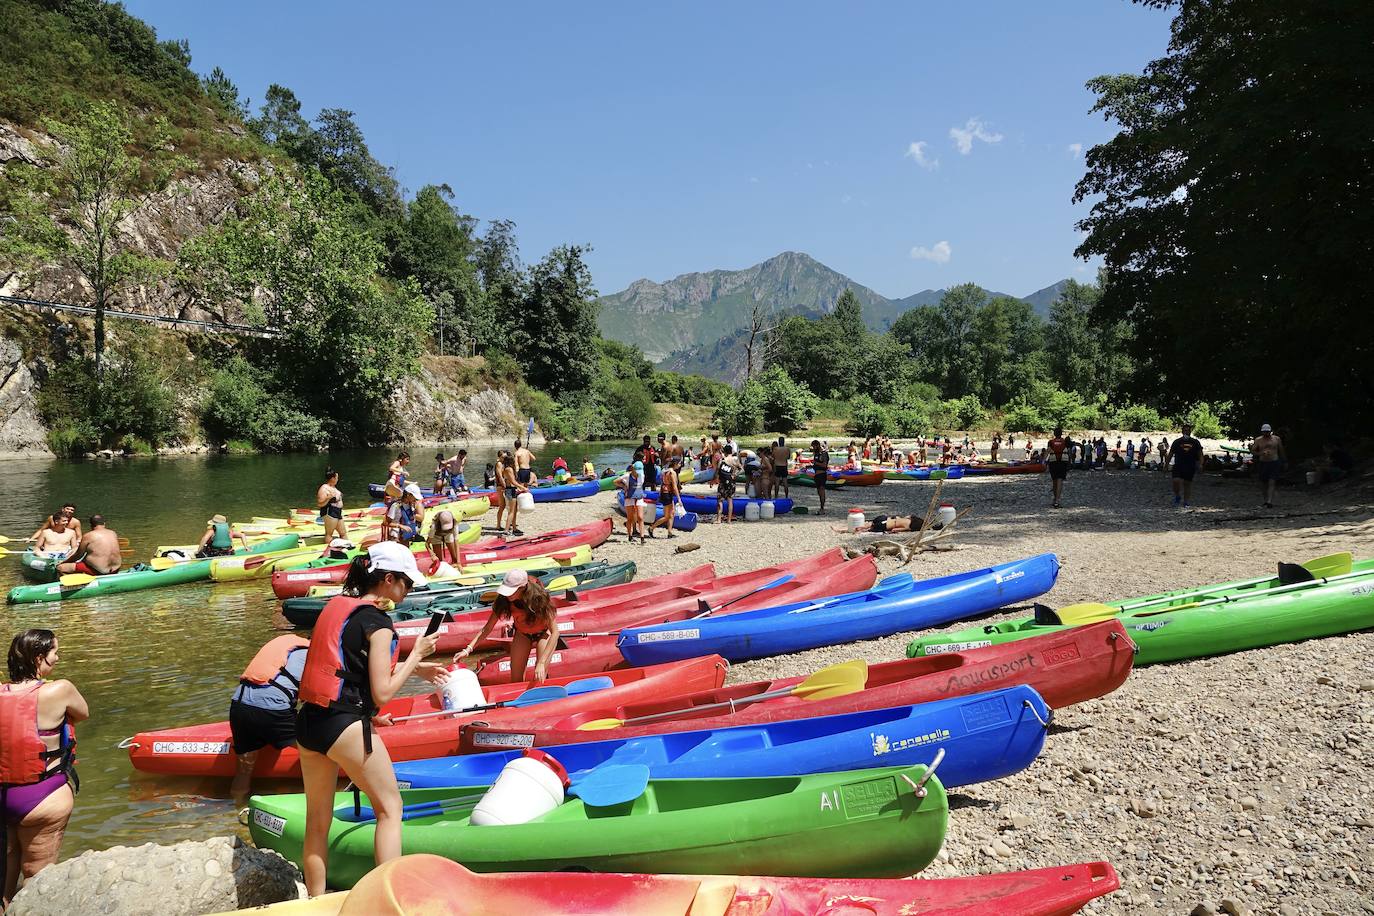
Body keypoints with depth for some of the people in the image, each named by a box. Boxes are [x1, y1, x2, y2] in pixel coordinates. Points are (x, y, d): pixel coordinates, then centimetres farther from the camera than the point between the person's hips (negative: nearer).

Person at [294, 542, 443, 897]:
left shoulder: (335, 605, 11)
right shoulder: (377, 622, -13)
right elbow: (382, 693, -13)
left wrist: (413, 667, 19)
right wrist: (415, 656, -1)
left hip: (308, 723, 8)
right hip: (344, 726, -8)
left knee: (317, 821, 18)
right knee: (390, 807, 7)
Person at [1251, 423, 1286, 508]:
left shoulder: (1277, 439, 4)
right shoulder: (1258, 440, 4)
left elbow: (1281, 451, 14)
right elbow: (1252, 451, 3)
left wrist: (1283, 461, 17)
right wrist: (1260, 453, -15)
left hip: (1274, 463, -2)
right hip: (1262, 463, 2)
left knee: (1272, 482, -12)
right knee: (1263, 483, 6)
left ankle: (1269, 501, -18)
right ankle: (1266, 499, 24)